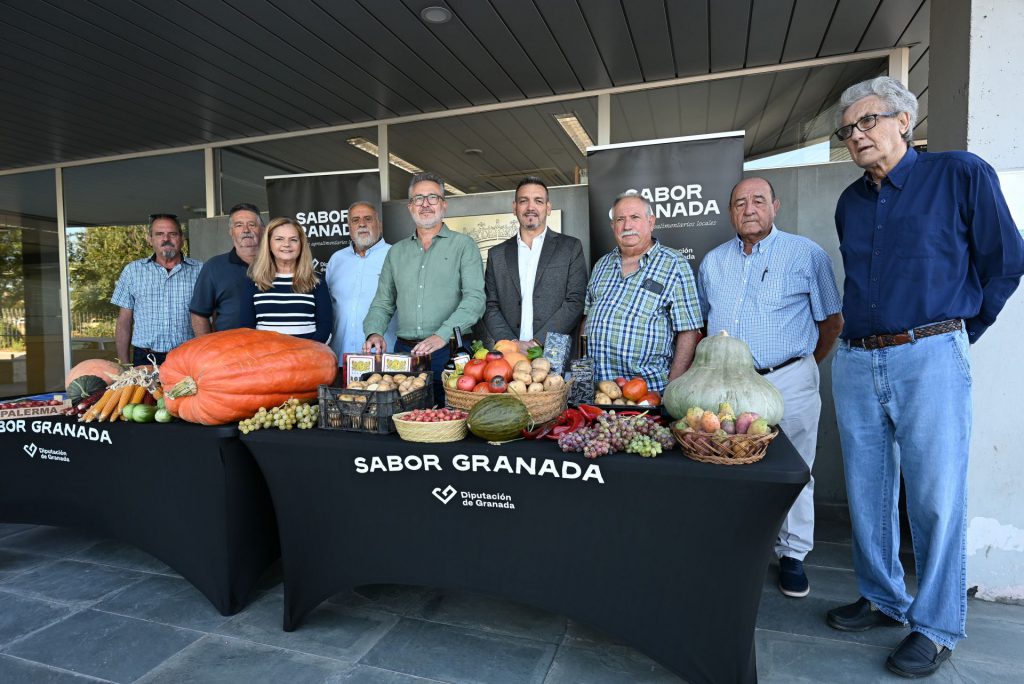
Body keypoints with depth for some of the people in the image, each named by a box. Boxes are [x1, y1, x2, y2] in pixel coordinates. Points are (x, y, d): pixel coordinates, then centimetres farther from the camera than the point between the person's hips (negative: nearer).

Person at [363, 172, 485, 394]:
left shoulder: (463, 245, 1)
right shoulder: (396, 252, 16)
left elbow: (475, 299, -10)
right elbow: (383, 303, 18)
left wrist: (442, 335, -22)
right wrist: (374, 332, -3)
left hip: (449, 352, -3)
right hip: (404, 352, 4)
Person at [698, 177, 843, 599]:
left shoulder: (806, 254, -2)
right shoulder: (713, 261, 11)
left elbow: (832, 320, 1)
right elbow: (701, 319, 20)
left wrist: (803, 366, 3)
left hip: (787, 383, -3)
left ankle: (792, 556, 24)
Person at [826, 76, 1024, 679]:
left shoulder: (961, 175, 0)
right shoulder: (850, 203, 14)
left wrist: (959, 332, 7)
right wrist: (859, 338, 17)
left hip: (929, 359, -5)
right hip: (855, 362, 5)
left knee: (935, 498, 1)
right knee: (868, 492, 11)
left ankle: (937, 627, 18)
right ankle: (884, 599, 28)